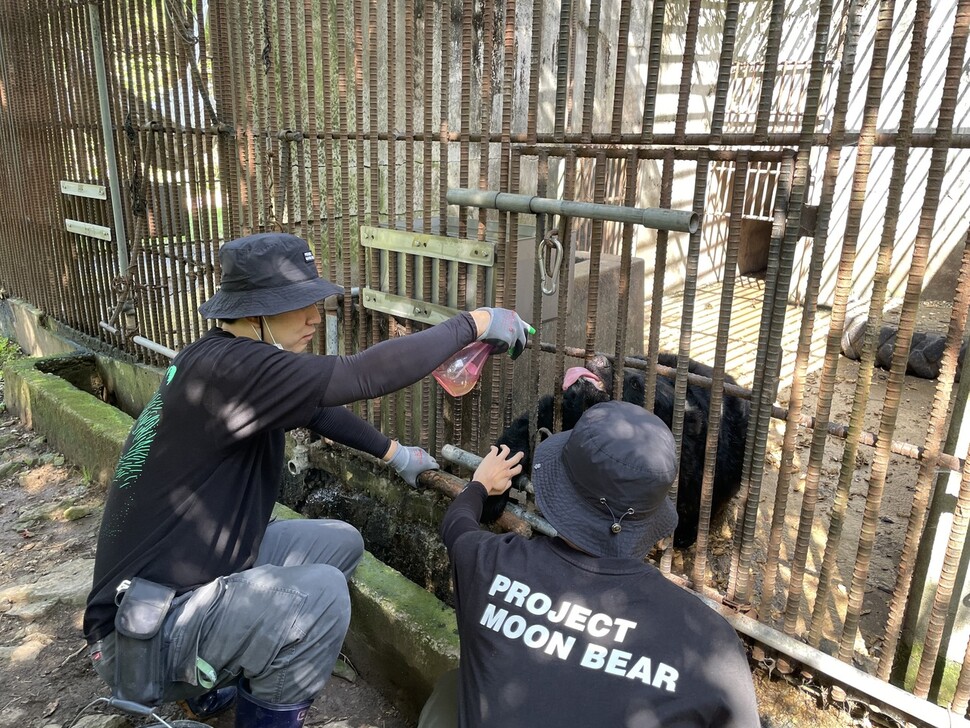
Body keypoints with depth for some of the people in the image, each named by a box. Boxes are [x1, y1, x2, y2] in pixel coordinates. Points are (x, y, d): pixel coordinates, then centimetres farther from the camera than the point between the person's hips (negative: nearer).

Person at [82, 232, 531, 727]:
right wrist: (474, 324, -22)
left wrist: (393, 453, 22)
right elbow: (365, 376, -32)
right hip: (142, 634, -10)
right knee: (321, 592, -28)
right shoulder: (225, 368, -27)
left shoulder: (233, 359, 2)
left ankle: (217, 684, 22)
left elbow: (317, 409, 17)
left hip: (202, 572, 10)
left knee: (341, 543, 12)